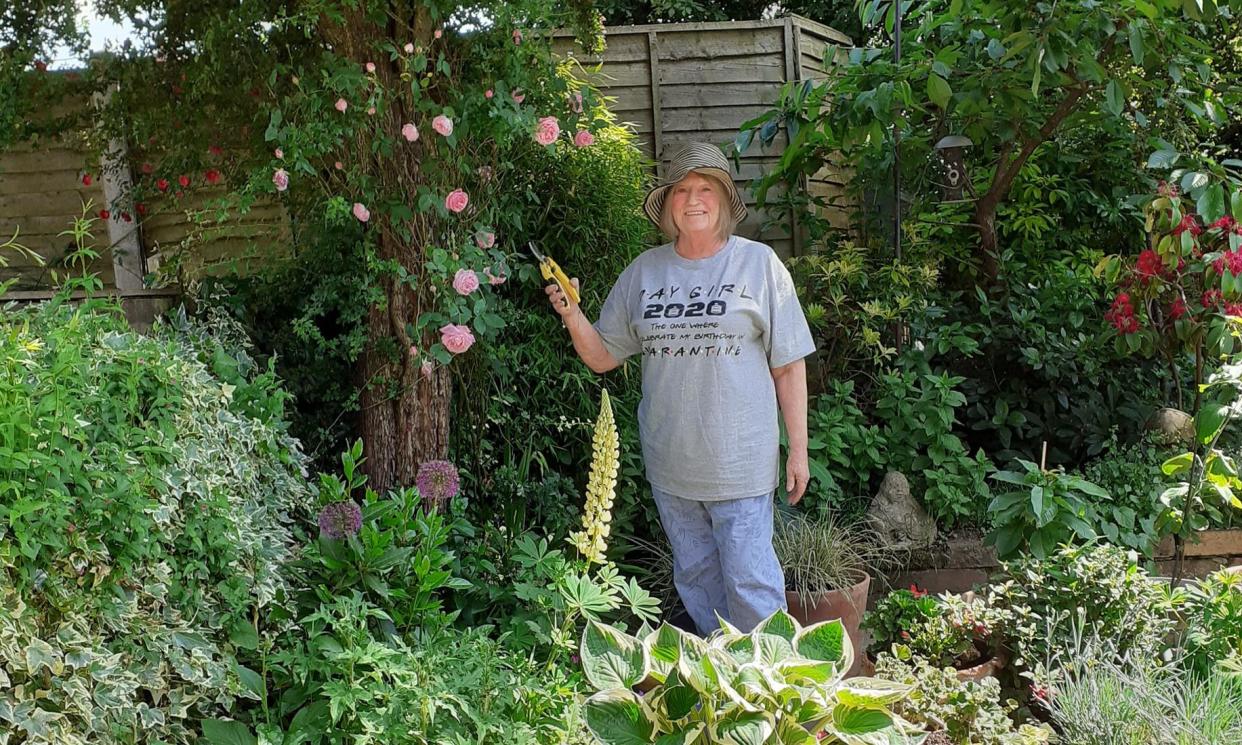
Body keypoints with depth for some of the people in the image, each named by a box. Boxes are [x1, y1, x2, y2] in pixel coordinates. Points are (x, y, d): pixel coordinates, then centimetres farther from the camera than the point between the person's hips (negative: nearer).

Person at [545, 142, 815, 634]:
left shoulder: (758, 264, -3)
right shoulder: (643, 272, 6)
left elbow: (789, 367, -2)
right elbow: (603, 357, 9)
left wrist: (798, 449, -3)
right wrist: (572, 316, -10)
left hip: (740, 461, -4)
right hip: (669, 464, 4)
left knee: (750, 581, -3)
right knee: (694, 576, 16)